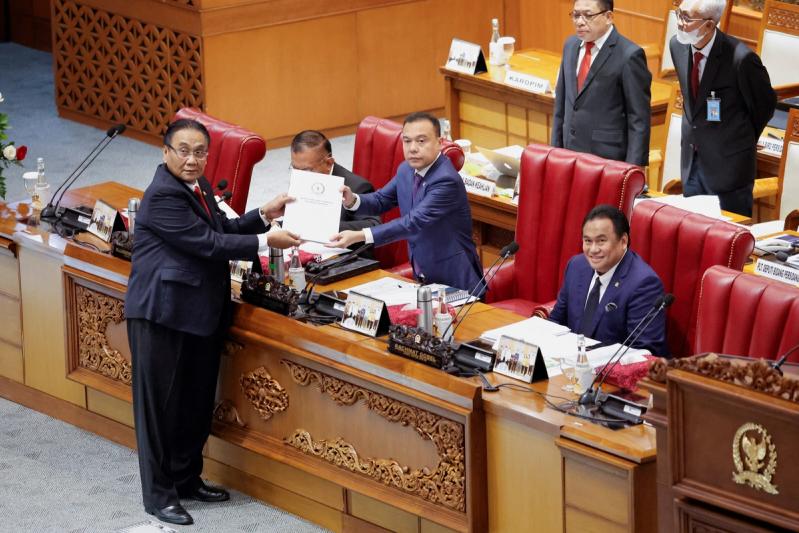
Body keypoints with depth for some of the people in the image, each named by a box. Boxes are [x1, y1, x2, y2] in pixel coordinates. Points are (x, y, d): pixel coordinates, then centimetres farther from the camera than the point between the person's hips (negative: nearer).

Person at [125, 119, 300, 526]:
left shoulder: (198, 187, 10)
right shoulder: (162, 196, -20)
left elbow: (222, 229, 16)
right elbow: (207, 243, -22)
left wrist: (265, 214, 3)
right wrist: (265, 242, -18)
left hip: (201, 311, 9)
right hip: (163, 315, -9)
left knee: (197, 402, 16)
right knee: (161, 405, 1)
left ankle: (187, 479, 31)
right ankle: (158, 495, 9)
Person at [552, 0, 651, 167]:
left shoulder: (629, 55, -12)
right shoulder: (571, 45, 9)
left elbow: (639, 119, -11)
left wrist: (633, 169, -14)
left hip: (608, 158, -6)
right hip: (570, 153, 6)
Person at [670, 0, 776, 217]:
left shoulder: (740, 58, -24)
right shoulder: (677, 46, -4)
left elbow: (764, 104, -7)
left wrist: (742, 140, 6)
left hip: (728, 164, -6)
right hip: (691, 160, 6)